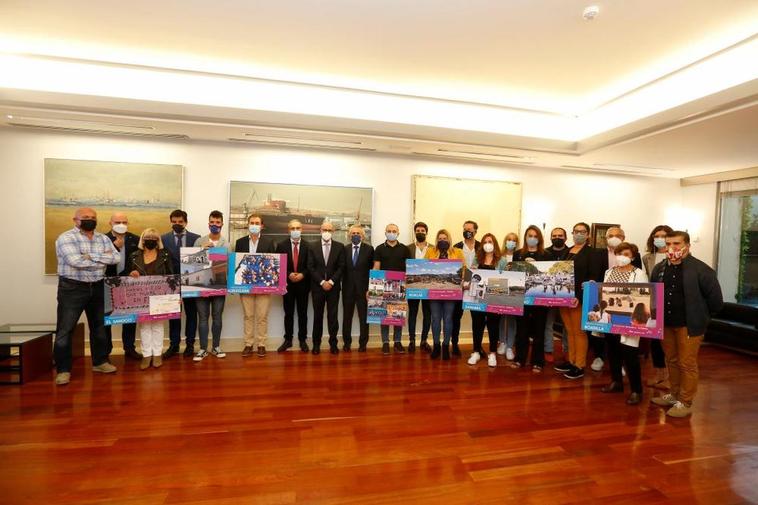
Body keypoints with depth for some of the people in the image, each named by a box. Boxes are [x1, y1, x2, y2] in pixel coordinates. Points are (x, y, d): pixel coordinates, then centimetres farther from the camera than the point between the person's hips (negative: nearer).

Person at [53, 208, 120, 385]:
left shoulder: (103, 239, 7)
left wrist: (92, 256, -18)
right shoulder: (66, 238, -9)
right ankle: (63, 370, 11)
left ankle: (99, 362, 27)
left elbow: (116, 258, -6)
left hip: (97, 288, 5)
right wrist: (103, 259, -14)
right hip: (72, 288, -5)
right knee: (65, 330, 0)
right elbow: (76, 261, -24)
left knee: (98, 326, 14)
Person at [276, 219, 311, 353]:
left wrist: (303, 274, -15)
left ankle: (303, 340, 20)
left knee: (303, 313, 8)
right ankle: (288, 339, 22)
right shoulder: (281, 245, 1)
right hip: (287, 284, 1)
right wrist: (288, 275, -13)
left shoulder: (308, 246, -1)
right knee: (288, 313, 10)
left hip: (303, 284, 0)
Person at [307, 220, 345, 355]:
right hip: (317, 286, 0)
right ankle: (316, 343, 18)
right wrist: (322, 282, -11)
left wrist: (331, 281, -11)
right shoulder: (313, 246, 3)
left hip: (333, 286, 0)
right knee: (317, 316, 7)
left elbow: (341, 267, -1)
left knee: (333, 315, 3)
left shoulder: (340, 246, 2)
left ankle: (333, 343, 13)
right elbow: (311, 267, -2)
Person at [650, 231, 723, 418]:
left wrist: (701, 316, 0)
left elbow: (715, 298, -8)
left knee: (687, 364, 3)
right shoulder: (659, 268, 4)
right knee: (671, 360, 17)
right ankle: (674, 394, 32)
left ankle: (685, 403, 15)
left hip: (689, 325, -5)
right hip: (666, 324, 5)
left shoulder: (701, 269, -13)